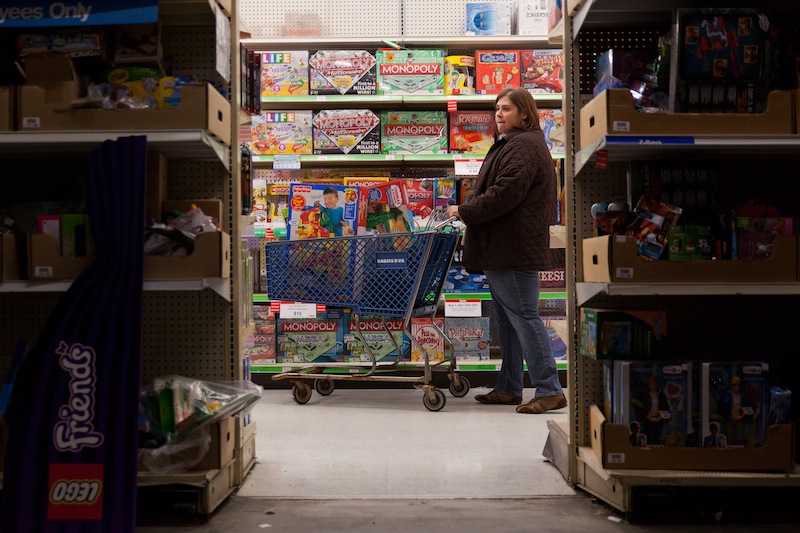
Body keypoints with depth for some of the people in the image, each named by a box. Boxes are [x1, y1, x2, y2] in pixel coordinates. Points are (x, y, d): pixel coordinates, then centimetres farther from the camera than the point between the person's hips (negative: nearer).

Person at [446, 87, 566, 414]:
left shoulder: (524, 146, -13)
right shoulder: (510, 144, 22)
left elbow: (504, 194, -21)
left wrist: (465, 212, -12)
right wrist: (468, 212, 15)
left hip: (516, 248, -11)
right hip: (503, 247, 11)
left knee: (523, 316, -10)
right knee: (506, 318, 14)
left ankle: (549, 390, -6)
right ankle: (508, 388, 22)